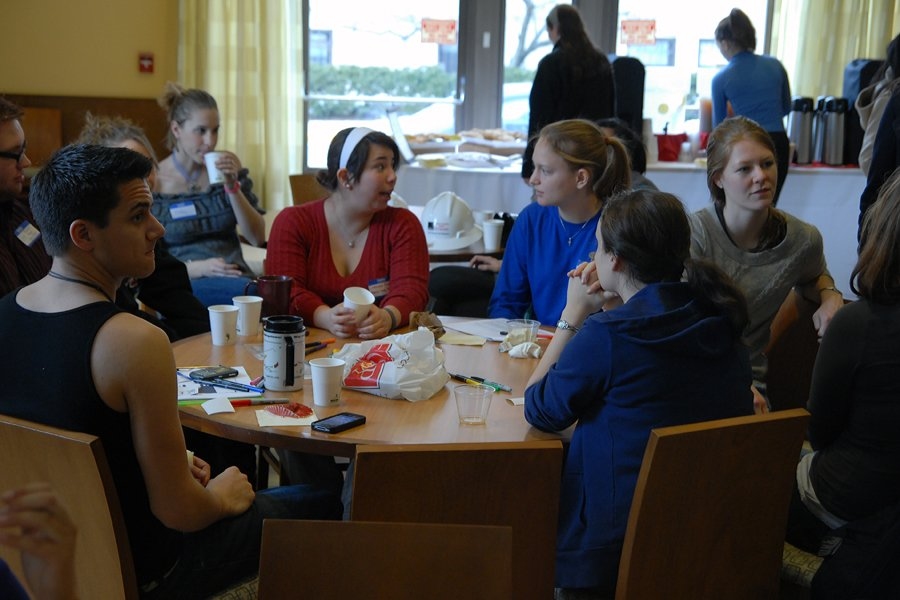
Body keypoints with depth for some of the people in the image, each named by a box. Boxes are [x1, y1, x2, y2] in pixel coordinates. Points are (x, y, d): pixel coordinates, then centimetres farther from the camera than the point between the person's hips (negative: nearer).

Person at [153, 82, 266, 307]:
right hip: (182, 284, -4)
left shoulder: (228, 164, 8)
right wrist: (197, 268, -17)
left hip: (236, 278, 4)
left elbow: (258, 238, 4)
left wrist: (232, 186, -9)